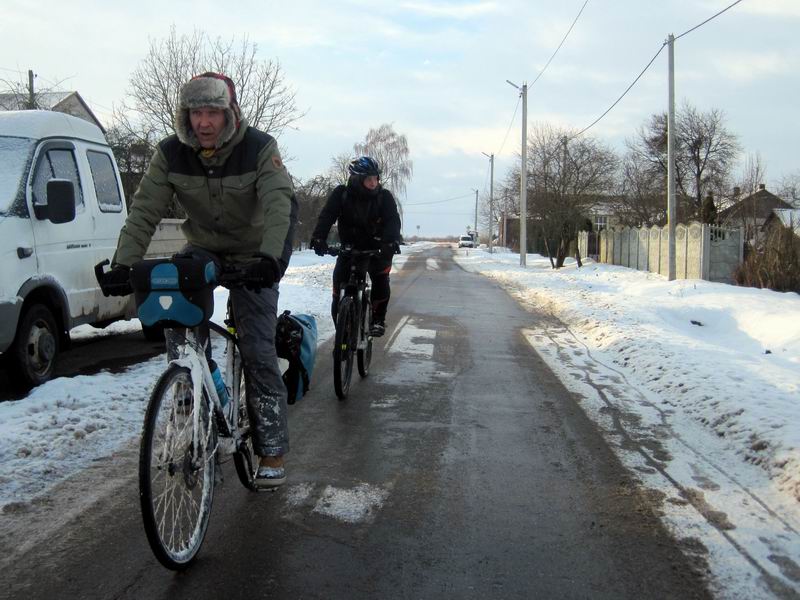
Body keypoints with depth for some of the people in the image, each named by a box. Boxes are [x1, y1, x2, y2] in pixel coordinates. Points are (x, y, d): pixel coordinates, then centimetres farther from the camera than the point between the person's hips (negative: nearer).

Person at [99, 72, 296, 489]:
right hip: (202, 250, 3)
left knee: (258, 352, -8)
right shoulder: (171, 154, -12)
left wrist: (272, 257, -50)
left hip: (252, 256, -3)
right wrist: (123, 264, -30)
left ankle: (272, 452, 1)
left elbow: (281, 203, -33)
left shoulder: (259, 148, -20)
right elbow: (144, 211, -16)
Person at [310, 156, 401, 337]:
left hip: (376, 249, 0)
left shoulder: (384, 196, -11)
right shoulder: (341, 194, -11)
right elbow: (327, 216, -21)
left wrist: (391, 241, -44)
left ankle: (378, 320, -3)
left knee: (380, 279, -23)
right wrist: (318, 237, -40)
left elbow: (393, 220, -23)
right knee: (339, 288, -10)